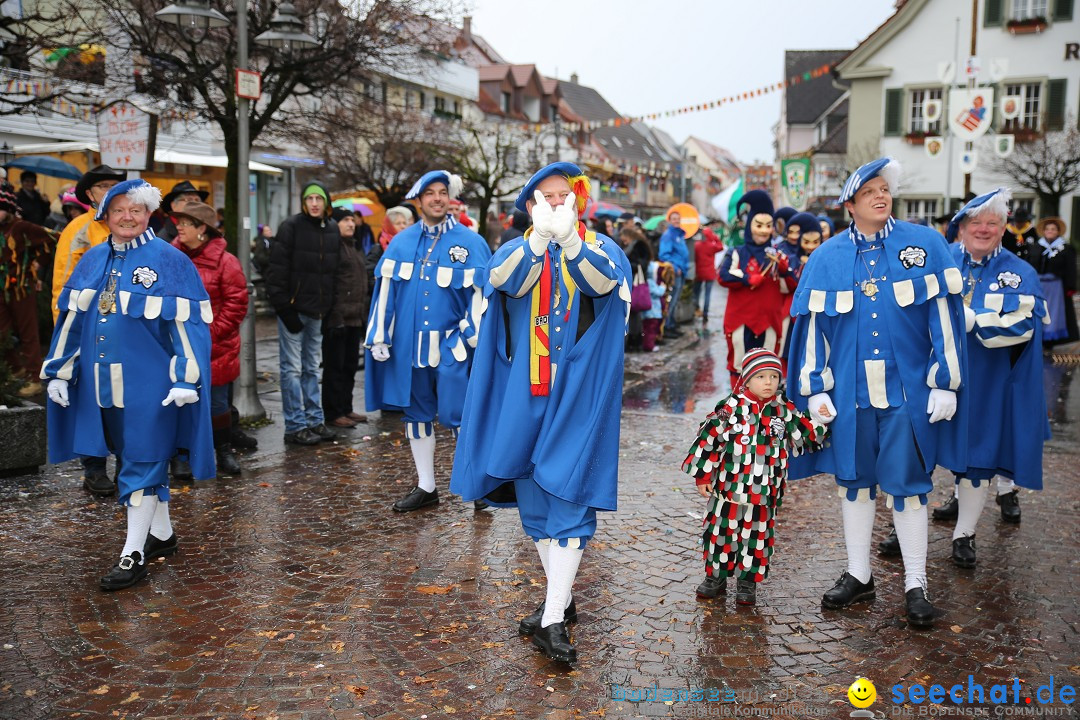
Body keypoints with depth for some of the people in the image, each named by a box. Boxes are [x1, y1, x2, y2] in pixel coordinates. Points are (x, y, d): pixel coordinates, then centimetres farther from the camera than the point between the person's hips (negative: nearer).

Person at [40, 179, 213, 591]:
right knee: (141, 458, 15)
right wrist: (59, 371, 10)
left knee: (142, 462, -1)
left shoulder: (168, 261, -7)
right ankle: (162, 534, 30)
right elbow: (71, 320, 13)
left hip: (149, 384, -5)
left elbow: (187, 323, -11)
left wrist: (186, 379, -17)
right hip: (103, 382, 6)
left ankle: (134, 553, 5)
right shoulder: (92, 261, 9)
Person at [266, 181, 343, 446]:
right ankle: (296, 426, 3)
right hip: (293, 308, -6)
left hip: (316, 310, 6)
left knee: (312, 368, 14)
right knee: (292, 368, -2)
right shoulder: (291, 226, -8)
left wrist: (328, 305, 8)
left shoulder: (332, 229, 10)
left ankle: (315, 421, 21)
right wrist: (283, 307, -16)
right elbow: (278, 270, -12)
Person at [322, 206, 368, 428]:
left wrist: (364, 315, 20)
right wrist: (335, 315, -22)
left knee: (350, 365, 14)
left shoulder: (354, 248, 20)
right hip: (337, 317, -9)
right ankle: (333, 413, 3)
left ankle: (346, 408, 23)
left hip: (355, 318, 9)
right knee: (335, 366, -3)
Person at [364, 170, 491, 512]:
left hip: (450, 346, -4)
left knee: (456, 415, -6)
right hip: (407, 344, 4)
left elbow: (480, 294, -2)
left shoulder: (470, 243, -2)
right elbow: (385, 290, 7)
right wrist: (378, 338, 4)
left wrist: (472, 339, -6)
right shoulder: (401, 242, 7)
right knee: (416, 413, 11)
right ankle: (425, 487, 24)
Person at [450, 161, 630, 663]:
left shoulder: (600, 249, 3)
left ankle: (553, 621, -6)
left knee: (568, 497, -8)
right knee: (532, 496, 10)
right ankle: (563, 599, 26)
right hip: (525, 390, 3)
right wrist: (539, 236, -31)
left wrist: (569, 237, -37)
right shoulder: (516, 250, 8)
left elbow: (602, 283, -21)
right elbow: (509, 282, -16)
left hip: (577, 391, -3)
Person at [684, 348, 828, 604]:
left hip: (764, 493, 2)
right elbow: (709, 440, -3)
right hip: (728, 487, -1)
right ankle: (716, 575, 26)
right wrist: (702, 476, -2)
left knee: (757, 535, 10)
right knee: (721, 530, 9)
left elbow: (807, 436, 9)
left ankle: (748, 581, 24)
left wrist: (820, 422, -11)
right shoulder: (731, 408, -6)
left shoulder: (785, 411, 2)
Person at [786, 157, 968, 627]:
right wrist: (815, 389, 0)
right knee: (853, 479, 11)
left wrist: (945, 382, -5)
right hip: (849, 391, 2)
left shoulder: (925, 244, 1)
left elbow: (944, 315, -1)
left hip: (907, 389, -2)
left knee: (906, 482, 2)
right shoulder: (826, 258, 5)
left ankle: (915, 584, 16)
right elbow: (812, 324, 5)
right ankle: (858, 575, 25)